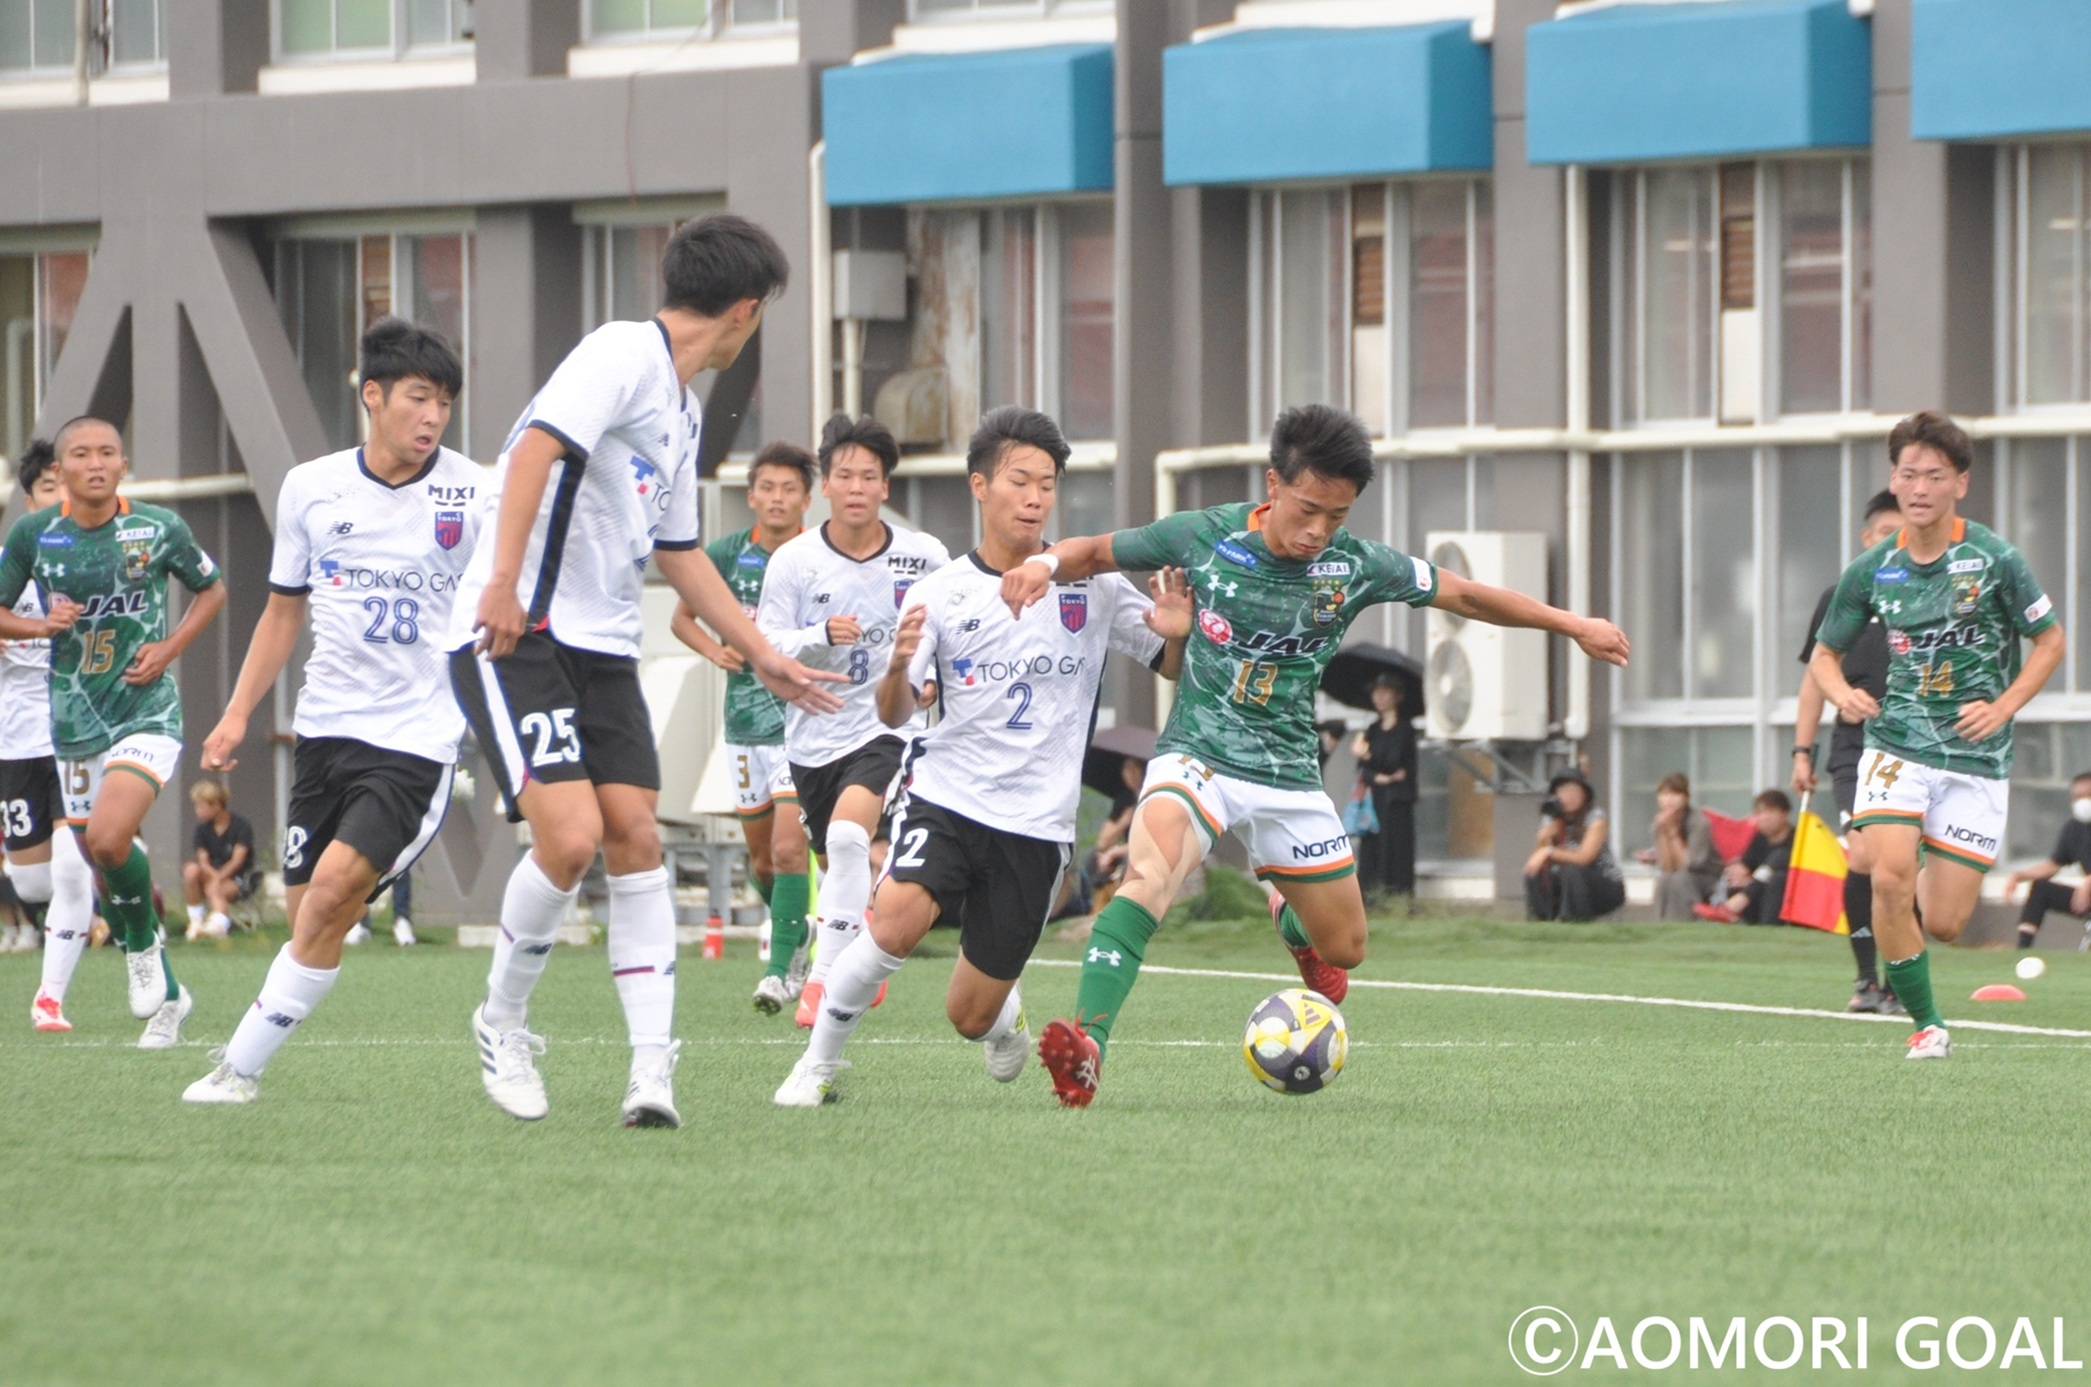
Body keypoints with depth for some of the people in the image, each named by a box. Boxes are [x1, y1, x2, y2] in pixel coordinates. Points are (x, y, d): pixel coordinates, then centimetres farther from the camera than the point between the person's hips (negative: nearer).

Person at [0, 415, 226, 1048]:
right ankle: (168, 995, 26)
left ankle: (144, 946, 3)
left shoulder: (158, 528, -4)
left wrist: (169, 648, -3)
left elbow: (212, 589, 11)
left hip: (147, 710, -3)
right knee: (102, 866, 8)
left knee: (109, 839, -25)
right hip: (74, 721, 3)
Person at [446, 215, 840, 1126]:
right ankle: (502, 1025, 5)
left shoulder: (682, 409, 20)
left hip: (602, 647, 9)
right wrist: (503, 583, -32)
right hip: (516, 637, -9)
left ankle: (653, 1068, -6)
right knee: (571, 836, -18)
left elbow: (679, 555, 31)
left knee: (635, 838, -4)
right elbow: (537, 447, -24)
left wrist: (762, 656, 34)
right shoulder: (624, 357, -10)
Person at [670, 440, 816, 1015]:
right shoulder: (728, 555, 0)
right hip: (747, 723, 3)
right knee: (761, 855, 12)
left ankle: (782, 967, -10)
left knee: (789, 847, -16)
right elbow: (682, 616, 12)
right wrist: (717, 651, -6)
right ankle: (793, 932, 39)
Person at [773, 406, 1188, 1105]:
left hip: (1037, 821, 1)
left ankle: (1005, 1014, 42)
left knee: (970, 1016, 4)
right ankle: (819, 1061, -13)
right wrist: (898, 669, -25)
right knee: (896, 918, -31)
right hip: (945, 796, -1)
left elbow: (1172, 669, 8)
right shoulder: (939, 594, 1)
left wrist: (1179, 633, -15)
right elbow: (895, 715, -2)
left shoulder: (1090, 586, 1)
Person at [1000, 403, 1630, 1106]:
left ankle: (1287, 918, 52)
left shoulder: (1357, 567, -6)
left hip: (1288, 776, 3)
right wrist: (1044, 564, -19)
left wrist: (1571, 623, 10)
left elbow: (1465, 595, 7)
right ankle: (1086, 1041, -45)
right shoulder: (1205, 538, -11)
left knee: (1344, 949, 13)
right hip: (1196, 757, -3)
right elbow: (1097, 552, 3)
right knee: (1151, 871, -35)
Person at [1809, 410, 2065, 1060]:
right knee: (1888, 878, -22)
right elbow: (1824, 652, 12)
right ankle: (1926, 1023, -5)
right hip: (1897, 746, 1)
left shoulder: (1994, 560, -8)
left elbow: (2050, 641, 3)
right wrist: (1842, 694, -10)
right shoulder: (1872, 570, 0)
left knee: (1943, 924, -3)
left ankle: (1938, 879, 37)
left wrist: (2002, 708, -10)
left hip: (1976, 760, -1)